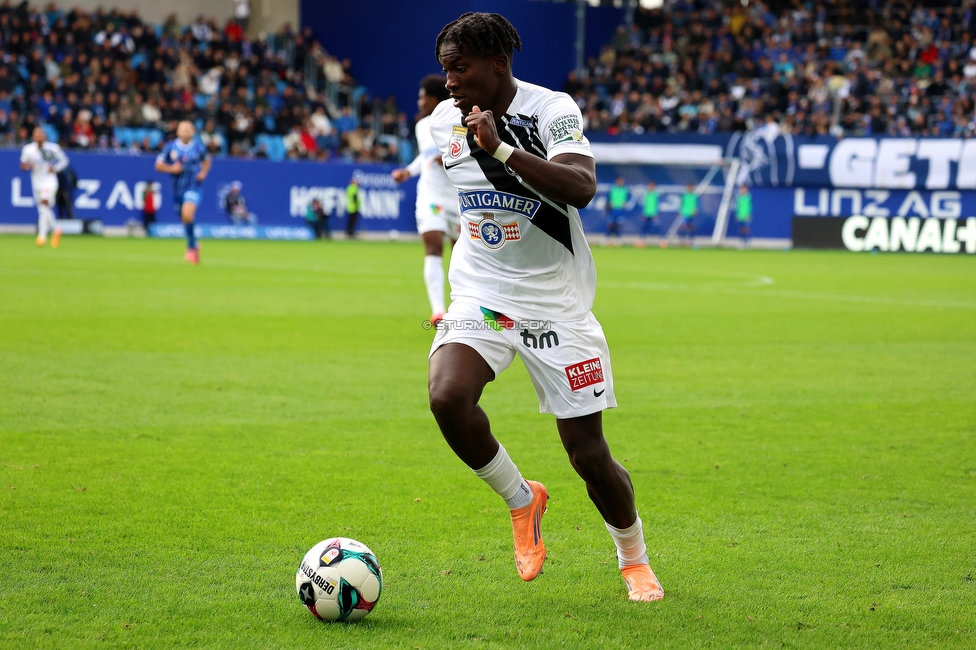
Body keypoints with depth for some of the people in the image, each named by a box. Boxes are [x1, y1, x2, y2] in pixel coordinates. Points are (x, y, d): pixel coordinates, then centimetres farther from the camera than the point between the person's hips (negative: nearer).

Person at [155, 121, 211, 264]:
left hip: (194, 187, -3)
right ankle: (194, 244, 38)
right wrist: (171, 169, -16)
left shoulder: (199, 147, -5)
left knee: (187, 214, -25)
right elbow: (159, 165, 2)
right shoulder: (169, 147, -4)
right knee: (184, 218, 13)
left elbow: (206, 161, 15)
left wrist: (203, 172, -4)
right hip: (177, 188, 3)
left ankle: (191, 247, -11)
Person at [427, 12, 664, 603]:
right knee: (447, 396, -27)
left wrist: (502, 149, -37)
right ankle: (521, 500, 0)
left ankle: (634, 560, 28)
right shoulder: (445, 121, 4)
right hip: (482, 294, 4)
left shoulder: (553, 110, -14)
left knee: (589, 454, -1)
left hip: (557, 304, -4)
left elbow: (582, 188, -32)